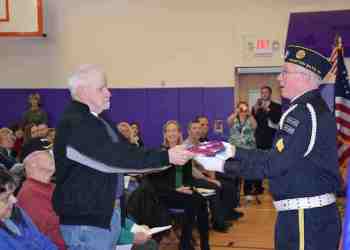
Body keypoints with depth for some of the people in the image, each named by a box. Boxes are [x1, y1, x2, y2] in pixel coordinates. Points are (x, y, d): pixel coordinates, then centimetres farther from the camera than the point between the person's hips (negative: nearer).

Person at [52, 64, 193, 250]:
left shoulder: (98, 119, 12)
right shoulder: (75, 125, -20)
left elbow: (126, 150, 11)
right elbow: (115, 158, -27)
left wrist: (172, 155, -1)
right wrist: (165, 157, -26)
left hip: (108, 212, 9)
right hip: (85, 220, -9)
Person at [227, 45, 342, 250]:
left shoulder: (304, 113, -19)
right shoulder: (312, 108, 12)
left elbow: (272, 165, -22)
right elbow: (277, 156, 13)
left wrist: (224, 166, -16)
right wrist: (235, 151, 11)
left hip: (306, 217, -9)